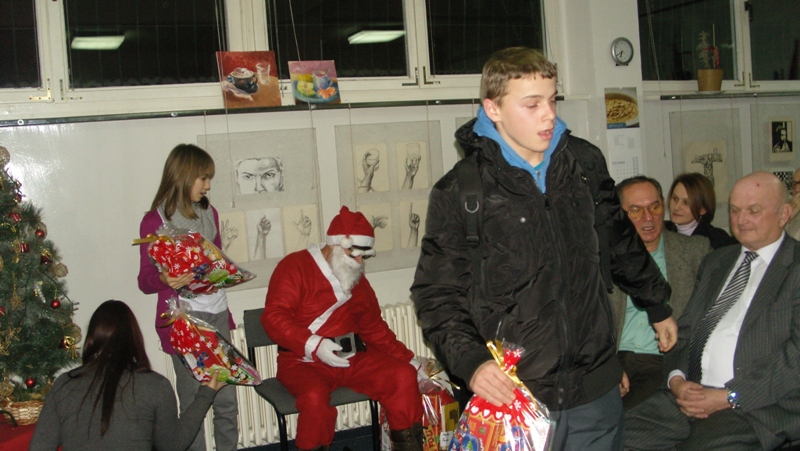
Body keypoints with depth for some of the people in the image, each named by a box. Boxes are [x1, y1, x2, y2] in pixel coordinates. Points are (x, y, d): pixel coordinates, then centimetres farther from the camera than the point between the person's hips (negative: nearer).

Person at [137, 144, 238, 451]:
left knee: (227, 400, 9)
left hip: (217, 313, 6)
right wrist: (165, 280, -26)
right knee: (193, 402, 2)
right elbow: (145, 281, -7)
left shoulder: (209, 213, 12)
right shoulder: (155, 221, -6)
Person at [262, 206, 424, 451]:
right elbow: (274, 316, -13)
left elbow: (375, 329, 23)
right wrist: (314, 345, -26)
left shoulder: (358, 280, 19)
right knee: (315, 396, -35)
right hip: (305, 360, -5)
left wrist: (411, 361, 14)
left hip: (353, 357, 6)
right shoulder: (295, 266, -2)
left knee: (404, 375, -14)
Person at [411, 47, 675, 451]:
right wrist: (470, 363, -19)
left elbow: (621, 241, 21)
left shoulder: (585, 162, 6)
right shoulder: (459, 191, -8)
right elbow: (437, 293, -5)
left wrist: (658, 306, 31)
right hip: (512, 397, -4)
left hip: (597, 391, 4)